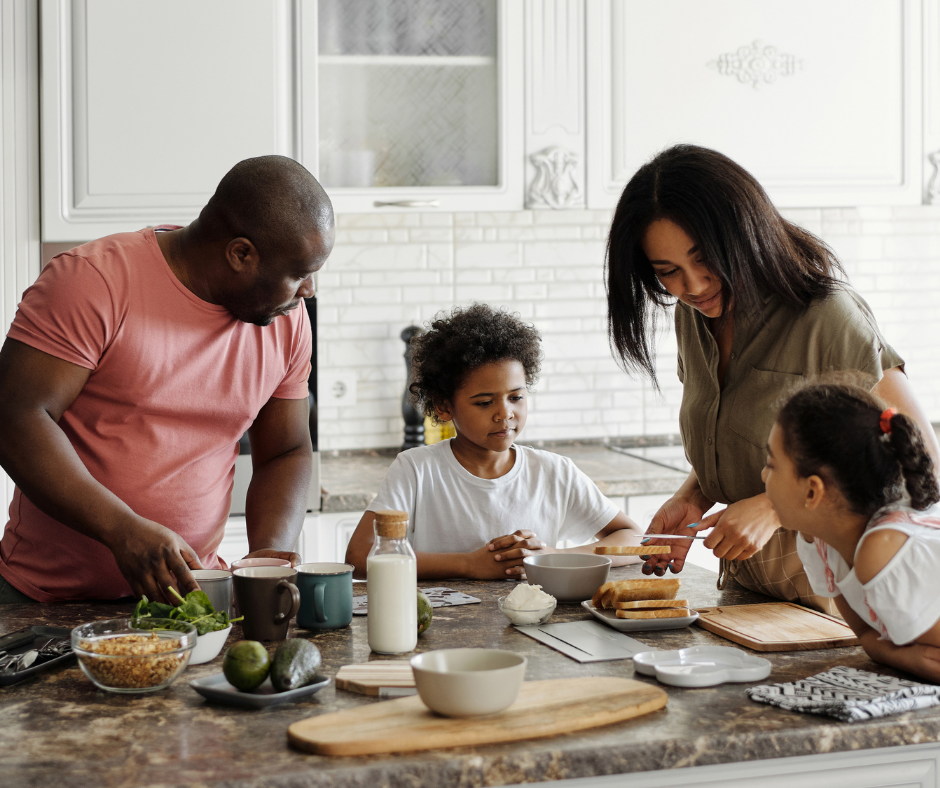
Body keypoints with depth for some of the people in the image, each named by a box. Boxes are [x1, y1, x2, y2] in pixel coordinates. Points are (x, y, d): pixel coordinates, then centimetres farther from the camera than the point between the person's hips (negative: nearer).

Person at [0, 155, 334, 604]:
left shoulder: (289, 320, 5)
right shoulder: (94, 281, -13)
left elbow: (286, 454, 13)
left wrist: (269, 554, -6)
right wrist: (124, 530, -26)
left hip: (183, 587, 4)